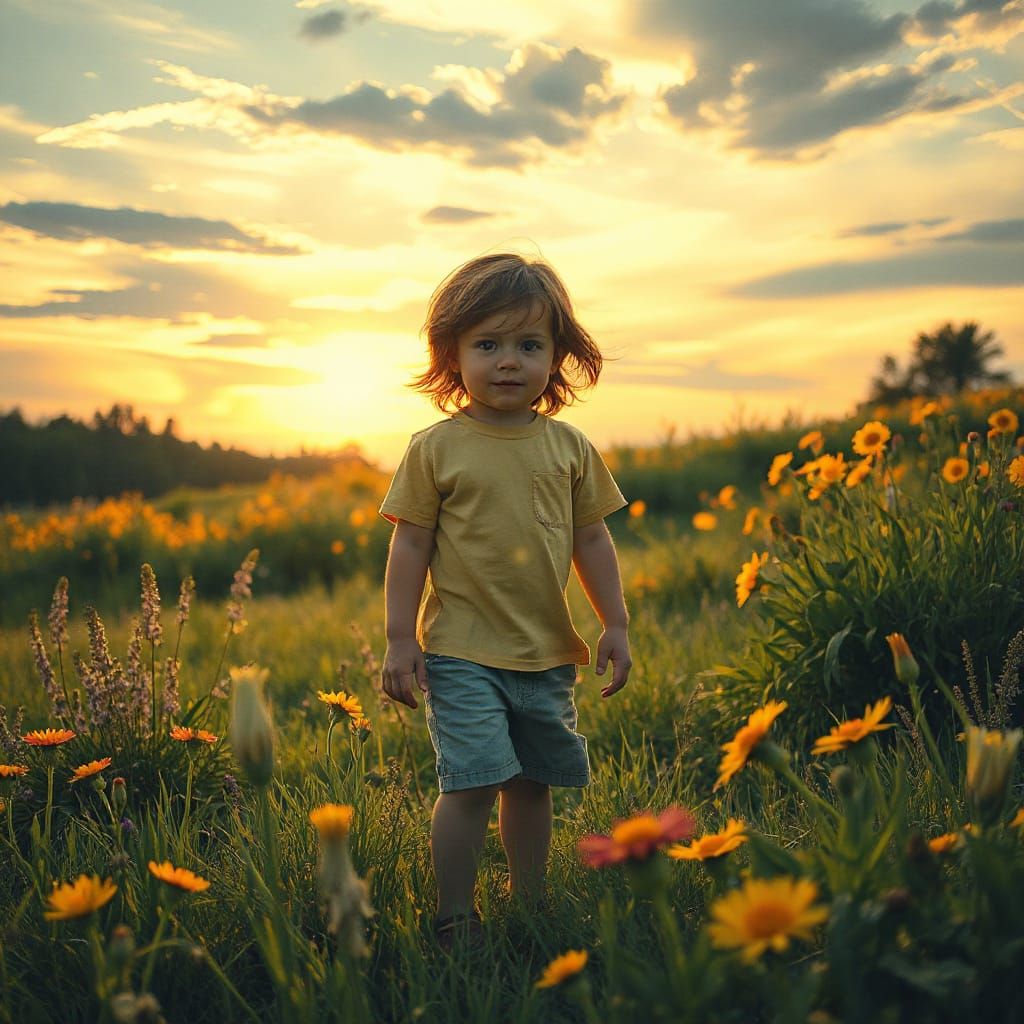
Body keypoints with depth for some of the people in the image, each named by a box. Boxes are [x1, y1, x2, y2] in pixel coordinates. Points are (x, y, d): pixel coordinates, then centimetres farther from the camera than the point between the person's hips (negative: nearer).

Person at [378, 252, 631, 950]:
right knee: (472, 782, -10)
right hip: (462, 651, -4)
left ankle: (529, 904, 33)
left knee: (533, 783, 15)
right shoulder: (436, 448, -5)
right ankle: (455, 919, 8)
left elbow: (592, 539, 11)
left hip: (548, 654, 4)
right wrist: (401, 639, -7)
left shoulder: (568, 446, 4)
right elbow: (411, 543, -3)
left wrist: (616, 625, 8)